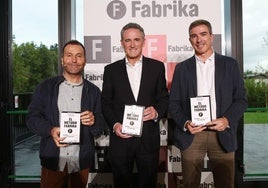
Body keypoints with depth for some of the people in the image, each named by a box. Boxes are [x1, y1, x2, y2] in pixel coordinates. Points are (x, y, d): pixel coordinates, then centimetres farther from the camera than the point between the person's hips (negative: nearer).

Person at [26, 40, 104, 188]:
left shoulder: (93, 91, 6)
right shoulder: (45, 87, 3)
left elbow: (101, 125, 6)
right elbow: (32, 117, 1)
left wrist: (93, 121, -17)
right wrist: (51, 130, -18)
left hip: (81, 161, 1)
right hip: (52, 160, -1)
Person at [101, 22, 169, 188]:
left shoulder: (157, 67, 5)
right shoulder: (111, 70, 6)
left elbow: (164, 98, 6)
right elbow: (106, 103, 5)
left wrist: (157, 111, -14)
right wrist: (114, 124, -10)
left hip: (149, 139, 0)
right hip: (120, 138, 1)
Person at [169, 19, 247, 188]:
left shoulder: (230, 64, 6)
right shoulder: (182, 68, 8)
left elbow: (241, 99, 4)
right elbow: (173, 102, 6)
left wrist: (227, 120, -12)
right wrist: (185, 123, -11)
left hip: (222, 134, 0)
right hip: (191, 134, 1)